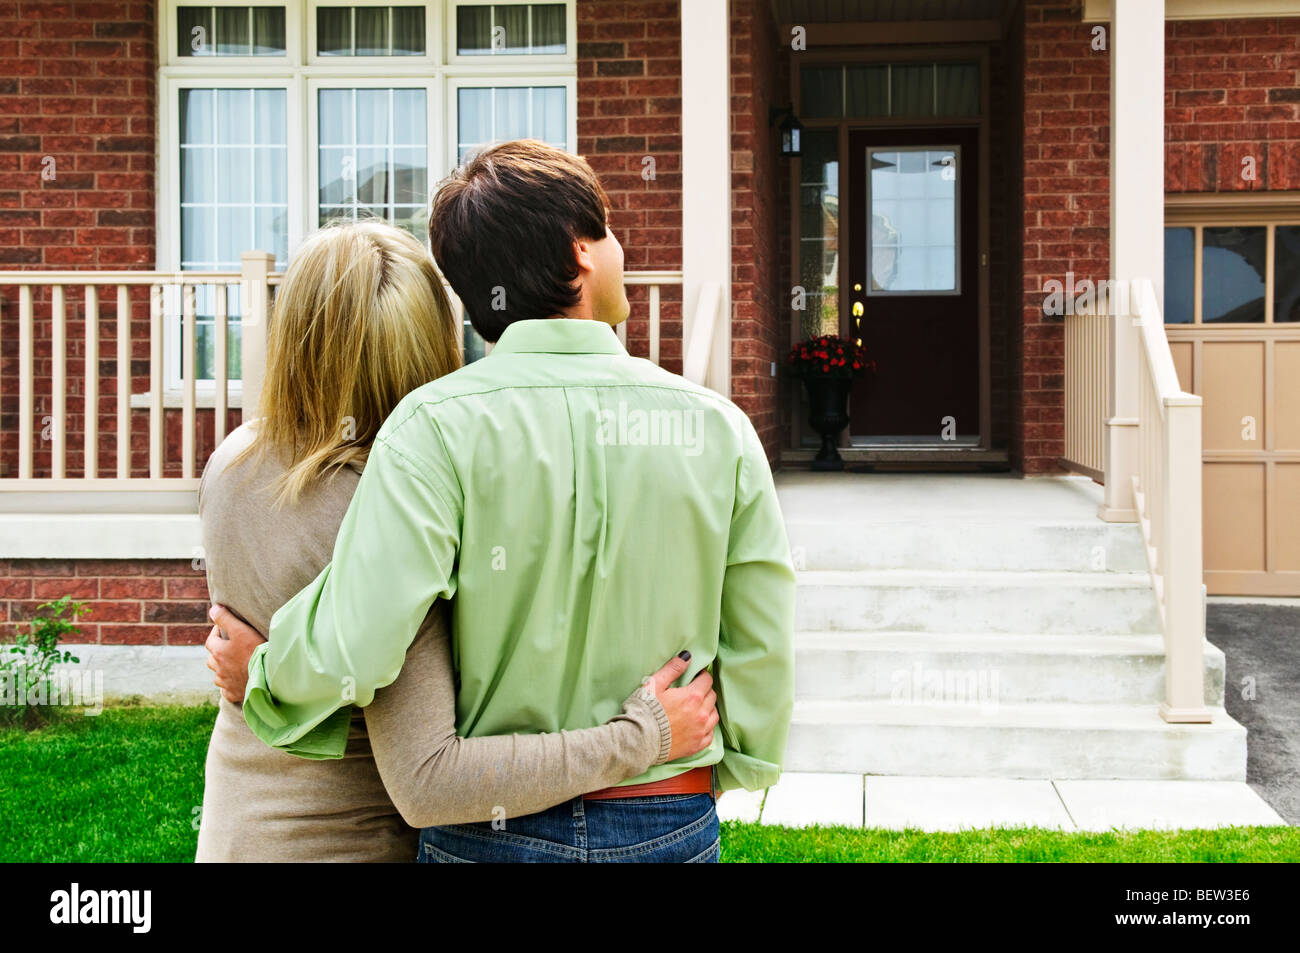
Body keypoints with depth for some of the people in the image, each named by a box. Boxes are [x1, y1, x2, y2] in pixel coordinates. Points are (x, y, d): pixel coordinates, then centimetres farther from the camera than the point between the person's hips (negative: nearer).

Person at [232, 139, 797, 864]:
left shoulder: (437, 425, -16)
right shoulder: (720, 428, -7)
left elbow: (352, 651, -23)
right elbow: (762, 652, -1)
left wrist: (257, 664, -2)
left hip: (488, 832, -2)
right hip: (676, 830, 2)